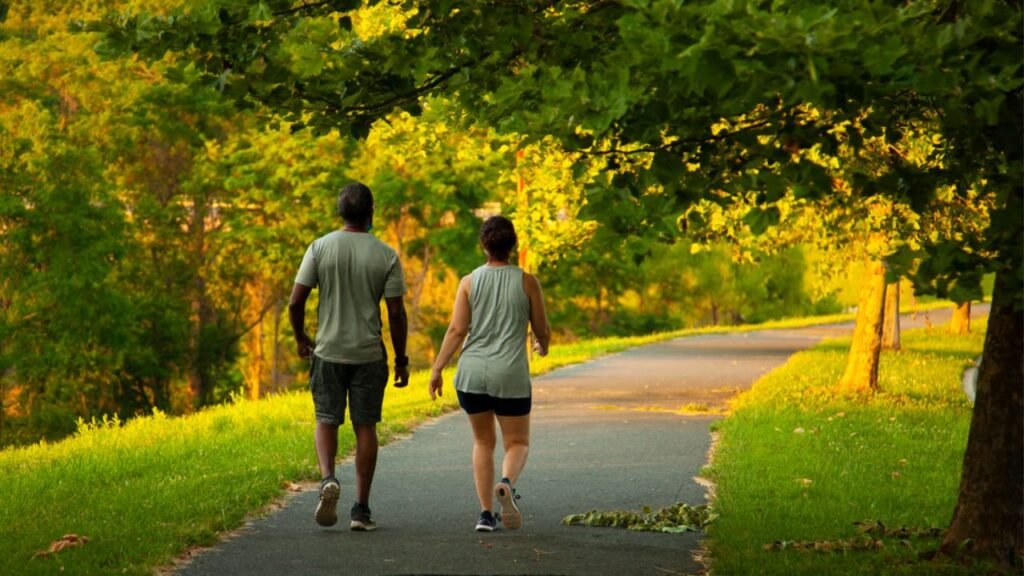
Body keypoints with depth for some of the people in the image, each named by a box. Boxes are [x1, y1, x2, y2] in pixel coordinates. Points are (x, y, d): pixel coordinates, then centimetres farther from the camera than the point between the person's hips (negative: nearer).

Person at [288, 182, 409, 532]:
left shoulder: (320, 248, -4)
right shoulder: (386, 255, -4)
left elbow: (295, 302, -5)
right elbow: (396, 313, -5)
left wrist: (300, 338, 13)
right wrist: (401, 360, 5)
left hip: (328, 350, 0)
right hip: (369, 354, 0)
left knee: (327, 420, 12)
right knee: (365, 426, 7)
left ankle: (327, 477, -16)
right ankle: (361, 509, 7)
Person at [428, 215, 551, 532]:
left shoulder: (469, 282, 2)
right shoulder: (527, 282, 0)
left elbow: (457, 330, -4)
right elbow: (543, 330, 5)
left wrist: (437, 369, 0)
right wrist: (543, 346, 28)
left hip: (472, 374, 2)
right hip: (511, 376, -2)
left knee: (483, 441, 17)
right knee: (517, 443, 11)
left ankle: (486, 513, 9)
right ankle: (506, 483, -22)